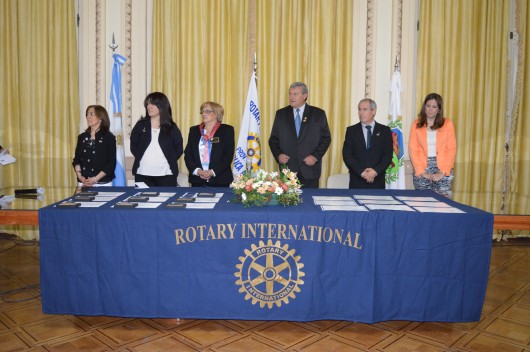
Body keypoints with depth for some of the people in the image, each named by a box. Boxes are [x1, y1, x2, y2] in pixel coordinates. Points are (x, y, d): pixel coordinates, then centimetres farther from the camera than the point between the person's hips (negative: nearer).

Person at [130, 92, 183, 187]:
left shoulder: (171, 127, 5)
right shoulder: (141, 125, 8)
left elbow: (179, 148, 7)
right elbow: (133, 146, 11)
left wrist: (169, 161, -1)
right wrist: (141, 158, 2)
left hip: (166, 175, -1)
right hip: (143, 174, 1)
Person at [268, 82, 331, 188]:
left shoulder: (318, 114, 4)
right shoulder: (281, 114, 8)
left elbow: (326, 138, 4)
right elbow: (273, 139, 10)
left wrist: (316, 156, -9)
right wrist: (278, 154, -7)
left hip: (310, 169, -1)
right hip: (287, 168, 1)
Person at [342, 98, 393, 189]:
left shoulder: (385, 131, 7)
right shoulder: (351, 130, 6)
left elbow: (388, 155, 1)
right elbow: (347, 155, -2)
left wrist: (376, 171, -14)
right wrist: (361, 172, -13)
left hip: (377, 181, 0)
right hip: (357, 181, 0)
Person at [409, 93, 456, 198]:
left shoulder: (447, 124, 5)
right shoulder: (416, 124, 5)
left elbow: (451, 149, 1)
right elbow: (412, 150, 0)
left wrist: (443, 172, -9)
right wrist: (422, 172, -9)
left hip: (443, 170, 0)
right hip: (422, 170, 0)